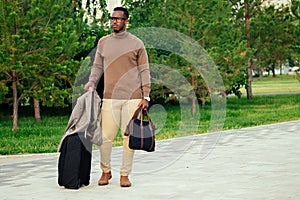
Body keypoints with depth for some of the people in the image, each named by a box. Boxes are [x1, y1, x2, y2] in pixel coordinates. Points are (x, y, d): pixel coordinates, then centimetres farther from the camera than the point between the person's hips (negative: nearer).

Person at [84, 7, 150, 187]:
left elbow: (144, 71, 5)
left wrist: (146, 96, -2)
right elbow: (97, 66, 16)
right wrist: (91, 81, -4)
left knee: (129, 137, 1)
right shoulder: (103, 42, 11)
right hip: (110, 97, 2)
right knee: (106, 137, -1)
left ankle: (125, 175, 10)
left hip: (132, 98, -1)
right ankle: (106, 171, 17)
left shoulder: (136, 43, 5)